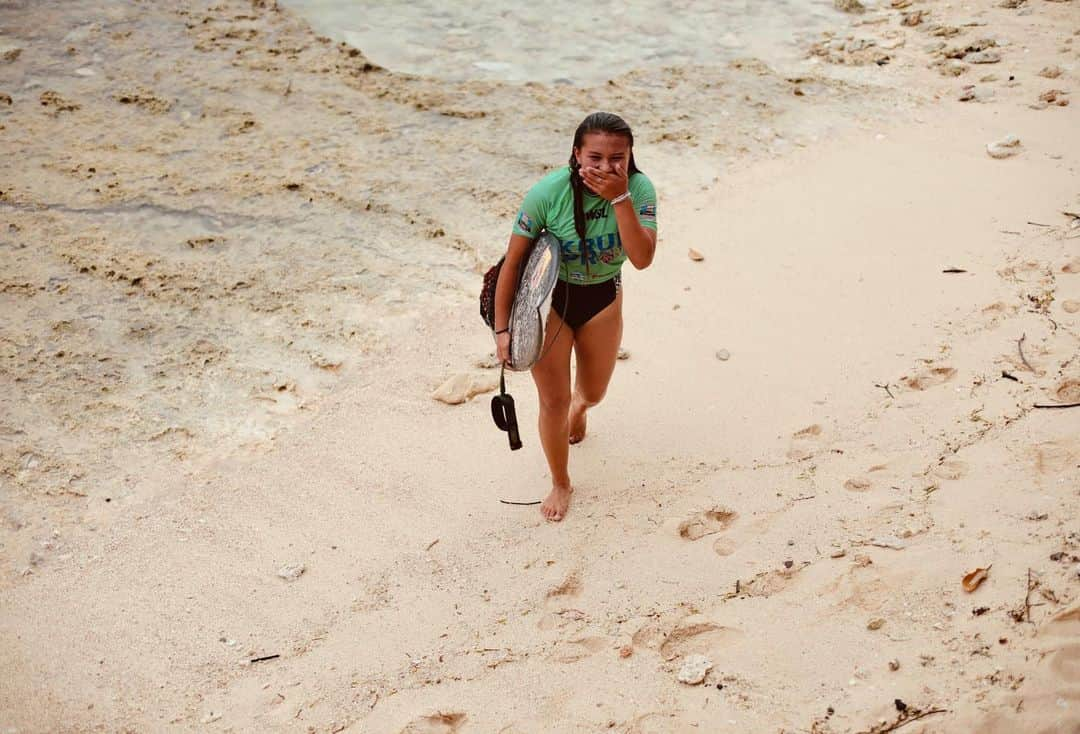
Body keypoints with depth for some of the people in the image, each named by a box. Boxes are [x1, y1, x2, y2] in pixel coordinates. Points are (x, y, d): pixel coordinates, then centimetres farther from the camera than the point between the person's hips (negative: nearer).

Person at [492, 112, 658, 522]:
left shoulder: (639, 189, -21)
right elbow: (513, 260, -18)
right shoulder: (549, 192, -27)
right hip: (550, 299, -3)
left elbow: (642, 259, -31)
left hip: (603, 299, 3)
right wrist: (502, 328, -15)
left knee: (593, 392, 22)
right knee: (553, 400, 1)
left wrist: (620, 198, -39)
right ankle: (560, 484, 26)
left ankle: (579, 406, 62)